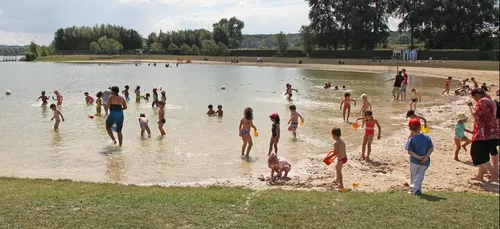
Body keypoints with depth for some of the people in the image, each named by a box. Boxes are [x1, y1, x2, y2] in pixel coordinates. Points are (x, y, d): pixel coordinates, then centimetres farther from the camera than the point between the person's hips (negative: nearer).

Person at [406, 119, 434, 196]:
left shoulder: (411, 140, -11)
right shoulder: (427, 137, -5)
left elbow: (409, 151, -16)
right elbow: (431, 148, -8)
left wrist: (418, 157, -17)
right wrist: (426, 157, -14)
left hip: (414, 161, -1)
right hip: (425, 162, 2)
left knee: (413, 176, 16)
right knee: (419, 176, 8)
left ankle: (414, 189, 18)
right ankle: (416, 189, -3)